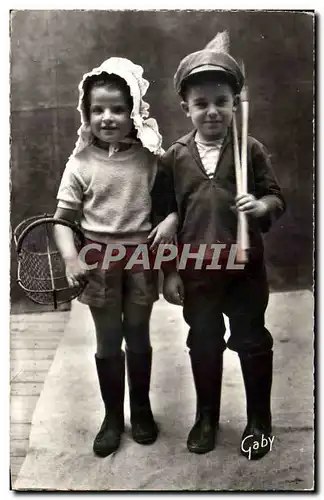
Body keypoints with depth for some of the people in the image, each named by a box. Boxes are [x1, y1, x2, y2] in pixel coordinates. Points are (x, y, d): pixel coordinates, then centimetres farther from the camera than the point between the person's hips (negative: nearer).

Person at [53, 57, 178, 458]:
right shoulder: (80, 163, -5)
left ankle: (141, 409, 36)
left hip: (141, 256, 0)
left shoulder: (150, 158, -5)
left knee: (138, 338, 15)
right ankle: (112, 416, 31)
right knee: (108, 343, 12)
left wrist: (170, 220, -17)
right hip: (100, 258, 0)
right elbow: (63, 218, -4)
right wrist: (71, 259, -18)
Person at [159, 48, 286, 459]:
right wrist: (170, 272, 0)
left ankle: (259, 420, 34)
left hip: (246, 268, -1)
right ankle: (206, 417, 37)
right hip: (195, 271, 1)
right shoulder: (174, 157, -1)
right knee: (203, 346, 15)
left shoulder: (251, 150, -4)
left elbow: (276, 198, 2)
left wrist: (262, 206, -23)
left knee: (253, 343, 12)